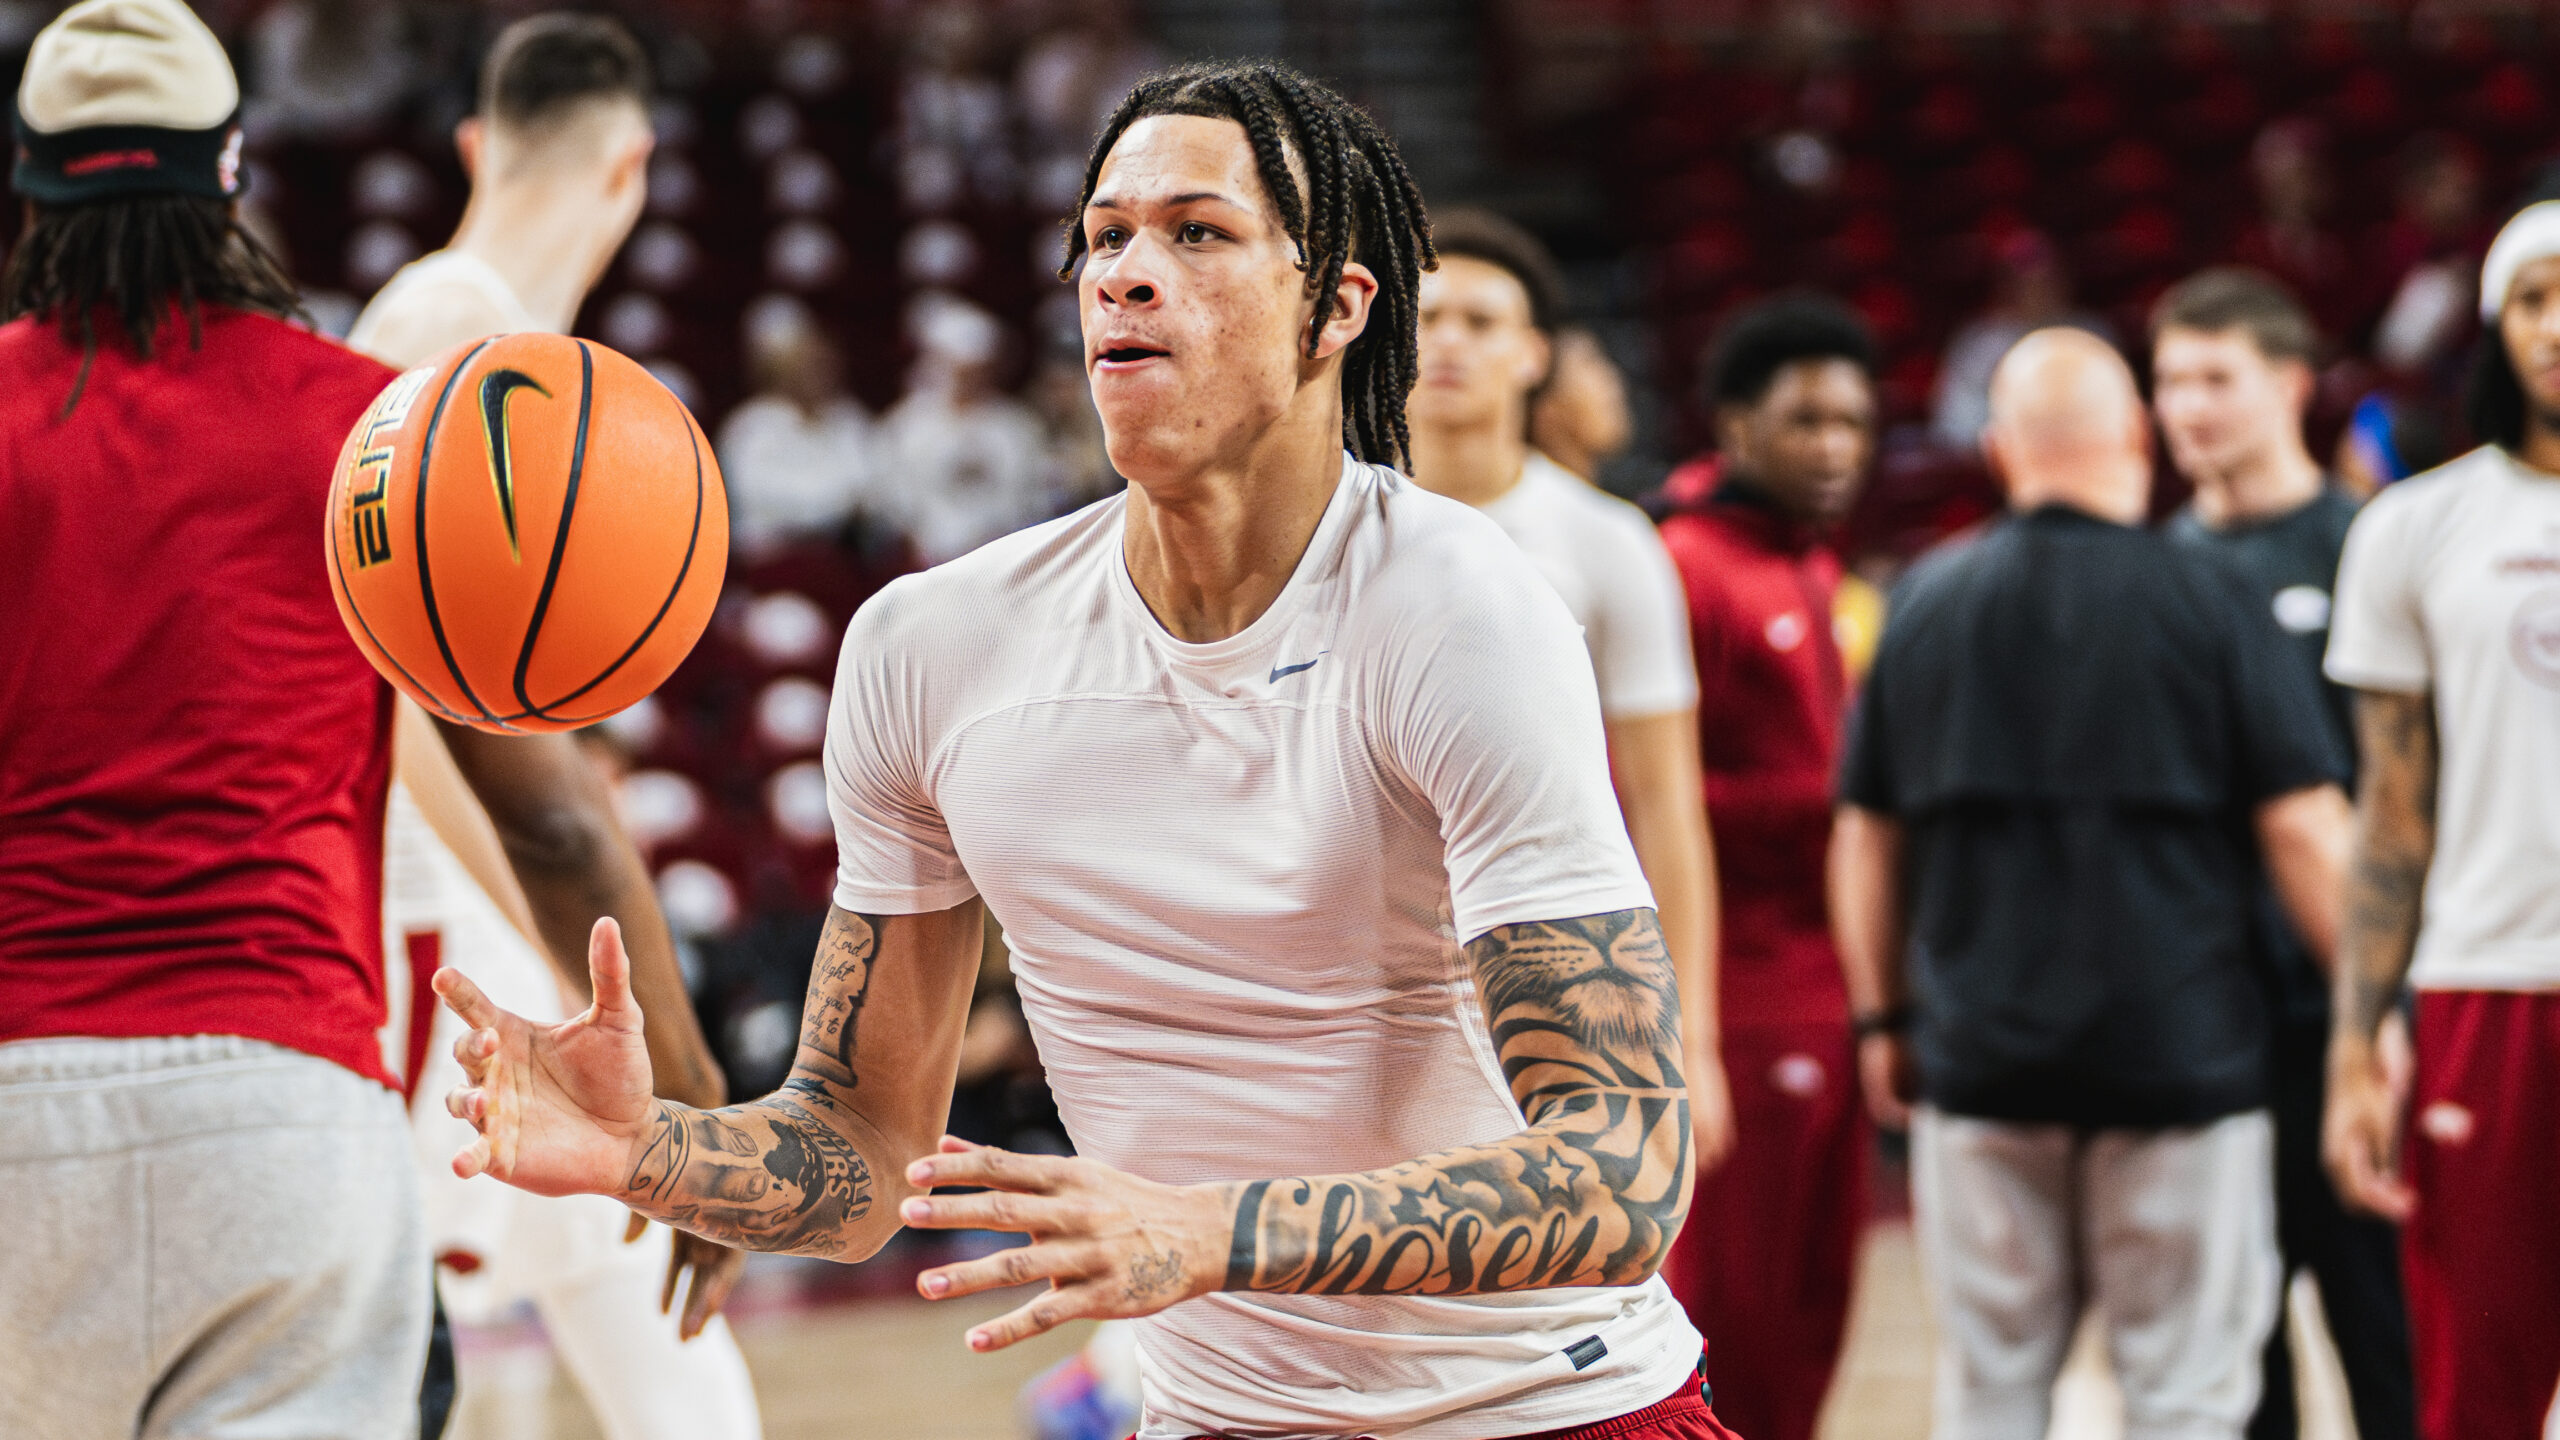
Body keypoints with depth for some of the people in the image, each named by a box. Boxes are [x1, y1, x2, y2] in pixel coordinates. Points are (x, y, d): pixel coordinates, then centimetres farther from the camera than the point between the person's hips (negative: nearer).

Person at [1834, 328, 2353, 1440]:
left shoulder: (1926, 602, 5)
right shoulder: (2209, 600, -5)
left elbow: (1867, 836, 11)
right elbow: (2303, 827, -6)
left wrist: (1883, 1017, 21)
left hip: (1979, 1057, 3)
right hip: (2179, 1053, -3)